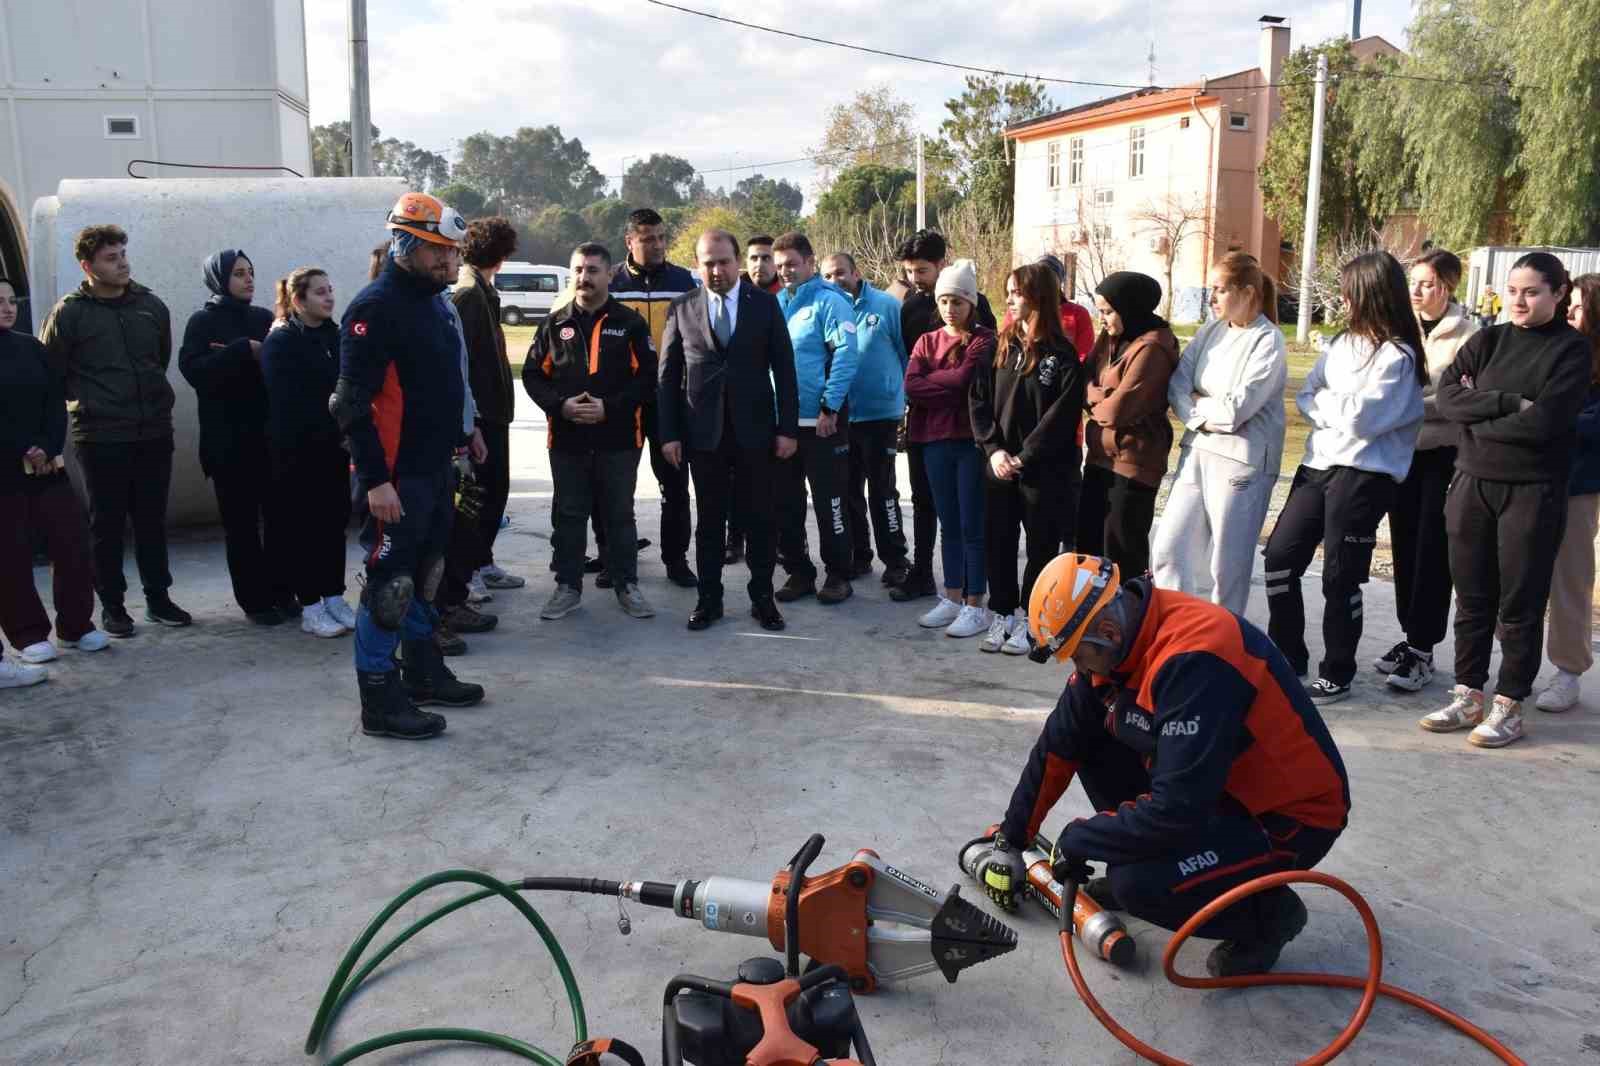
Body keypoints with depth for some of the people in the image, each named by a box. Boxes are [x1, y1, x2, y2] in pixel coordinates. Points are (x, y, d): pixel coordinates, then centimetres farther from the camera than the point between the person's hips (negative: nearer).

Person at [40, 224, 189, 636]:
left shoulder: (151, 305, 7)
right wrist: (89, 400, 1)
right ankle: (111, 605, 16)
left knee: (152, 521, 11)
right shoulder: (69, 313, -6)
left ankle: (158, 598, 21)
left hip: (154, 433, 4)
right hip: (100, 437, -3)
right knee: (106, 524, 5)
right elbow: (48, 373, -1)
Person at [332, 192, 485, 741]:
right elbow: (353, 401, -21)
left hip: (436, 468, 10)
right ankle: (380, 704, 5)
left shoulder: (434, 301, 13)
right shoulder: (376, 307, -16)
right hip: (395, 475, -10)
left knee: (425, 576, 19)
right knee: (389, 585, -3)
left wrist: (456, 442, 19)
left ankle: (425, 674, 33)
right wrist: (375, 479, -24)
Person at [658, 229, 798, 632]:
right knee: (709, 520, 8)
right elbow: (667, 376, 4)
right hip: (704, 432, 0)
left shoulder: (765, 304, 3)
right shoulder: (682, 309, 3)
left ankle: (762, 598, 17)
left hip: (756, 430, 0)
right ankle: (709, 599, 18)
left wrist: (788, 428, -4)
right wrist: (669, 433, -2)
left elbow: (784, 369, 2)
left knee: (760, 519, 5)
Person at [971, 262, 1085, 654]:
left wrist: (1024, 457, -16)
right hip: (999, 466, 5)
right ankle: (1001, 615, 22)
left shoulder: (1062, 354, -6)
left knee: (1042, 546, 5)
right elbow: (979, 400, 5)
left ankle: (1028, 620, 16)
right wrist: (994, 449, -9)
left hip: (1045, 470, -4)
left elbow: (1062, 415, -12)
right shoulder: (1000, 347, 10)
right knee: (998, 543, 9)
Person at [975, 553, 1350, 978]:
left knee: (1144, 885, -26)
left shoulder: (1193, 658, -33)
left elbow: (1177, 812, -34)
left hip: (1291, 818, -8)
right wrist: (1009, 842, 10)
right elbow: (1058, 746, 4)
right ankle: (1132, 871, 13)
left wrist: (1078, 839, -18)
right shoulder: (1120, 637, -6)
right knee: (1094, 740, -2)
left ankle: (1268, 912, 2)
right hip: (1217, 786, 8)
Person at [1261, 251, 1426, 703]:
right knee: (1280, 557, 7)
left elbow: (1362, 417, -18)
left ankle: (1337, 674, 17)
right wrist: (1341, 410, -10)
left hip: (1364, 476, -7)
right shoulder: (1343, 342, 12)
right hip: (1318, 464, 7)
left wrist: (1325, 401, -3)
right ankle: (1287, 656, 23)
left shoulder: (1398, 356, -11)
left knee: (1340, 578, 0)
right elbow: (1305, 398, 7)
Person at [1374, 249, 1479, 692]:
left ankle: (1422, 651, 2)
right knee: (1405, 546, 10)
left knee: (1433, 552, -3)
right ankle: (1411, 636, 21)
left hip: (1444, 455, -5)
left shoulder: (1467, 335, -9)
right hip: (1404, 451, 5)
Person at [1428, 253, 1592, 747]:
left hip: (1533, 491, -4)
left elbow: (1544, 422, -17)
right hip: (1472, 483, 4)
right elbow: (1446, 396, -6)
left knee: (1521, 604, 4)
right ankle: (1468, 696, 21)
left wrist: (1478, 417, -6)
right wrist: (1508, 403, -17)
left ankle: (1509, 706, 14)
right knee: (1472, 598, 10)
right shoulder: (1488, 340, 8)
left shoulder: (1572, 348, -4)